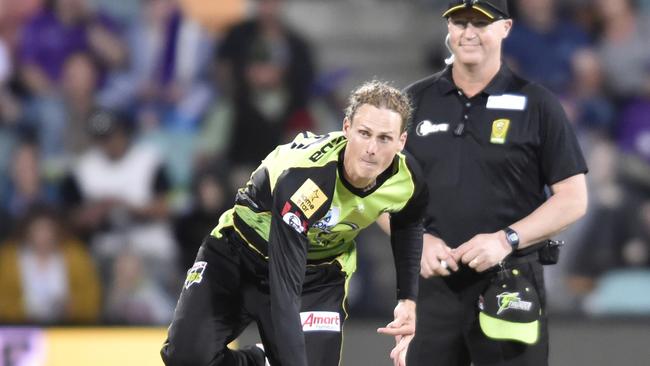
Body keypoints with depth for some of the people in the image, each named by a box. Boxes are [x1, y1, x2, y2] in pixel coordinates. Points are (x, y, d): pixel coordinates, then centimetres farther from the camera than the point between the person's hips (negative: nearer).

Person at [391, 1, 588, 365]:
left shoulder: (537, 104, 2)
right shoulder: (414, 102, 10)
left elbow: (573, 199, -1)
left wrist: (506, 240, -13)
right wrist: (419, 239, -6)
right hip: (430, 282, 3)